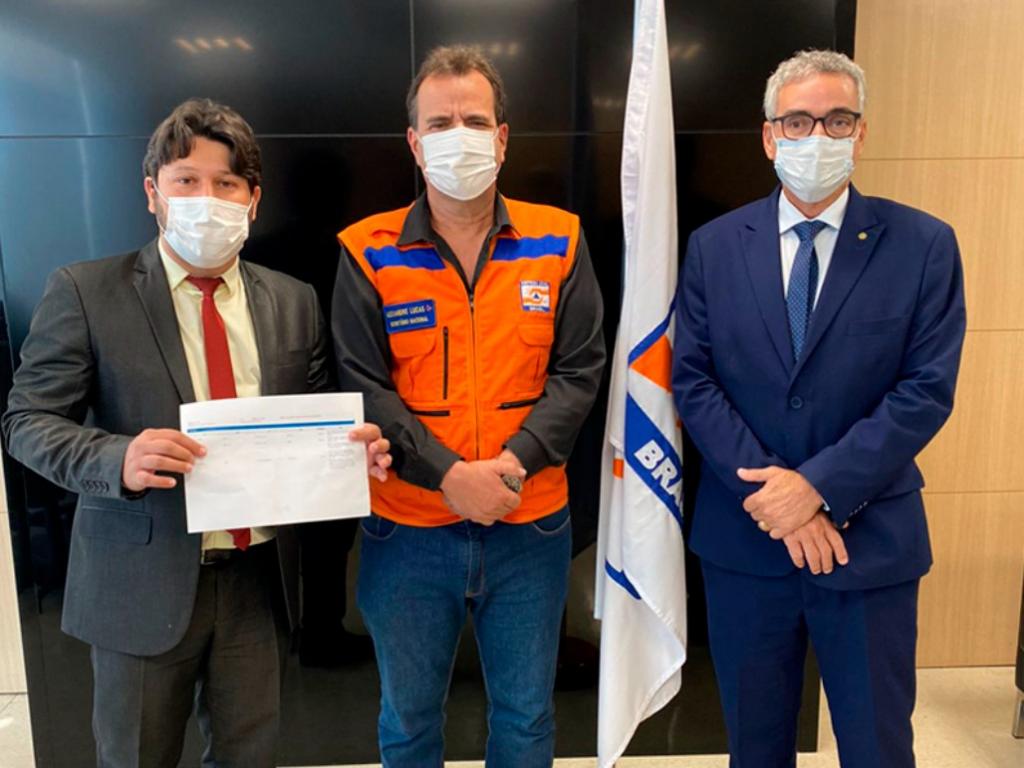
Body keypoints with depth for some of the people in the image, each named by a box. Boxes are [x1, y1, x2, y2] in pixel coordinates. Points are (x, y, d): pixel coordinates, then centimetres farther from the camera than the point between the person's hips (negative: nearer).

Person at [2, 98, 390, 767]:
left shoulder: (293, 302, 4)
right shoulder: (86, 292, -6)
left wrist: (353, 448, -13)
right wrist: (119, 460, -25)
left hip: (261, 577, 3)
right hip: (143, 581, -2)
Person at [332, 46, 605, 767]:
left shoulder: (558, 241, 0)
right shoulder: (368, 253, -4)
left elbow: (579, 370, -2)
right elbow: (363, 388, -7)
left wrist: (513, 462, -16)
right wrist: (448, 474, -17)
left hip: (531, 526, 1)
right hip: (408, 529, 0)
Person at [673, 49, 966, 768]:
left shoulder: (924, 244, -3)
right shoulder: (714, 245, 1)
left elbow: (927, 391, -9)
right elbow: (692, 380, -4)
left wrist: (819, 485, -17)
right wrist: (769, 491, -13)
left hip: (870, 542, -1)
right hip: (743, 539, 2)